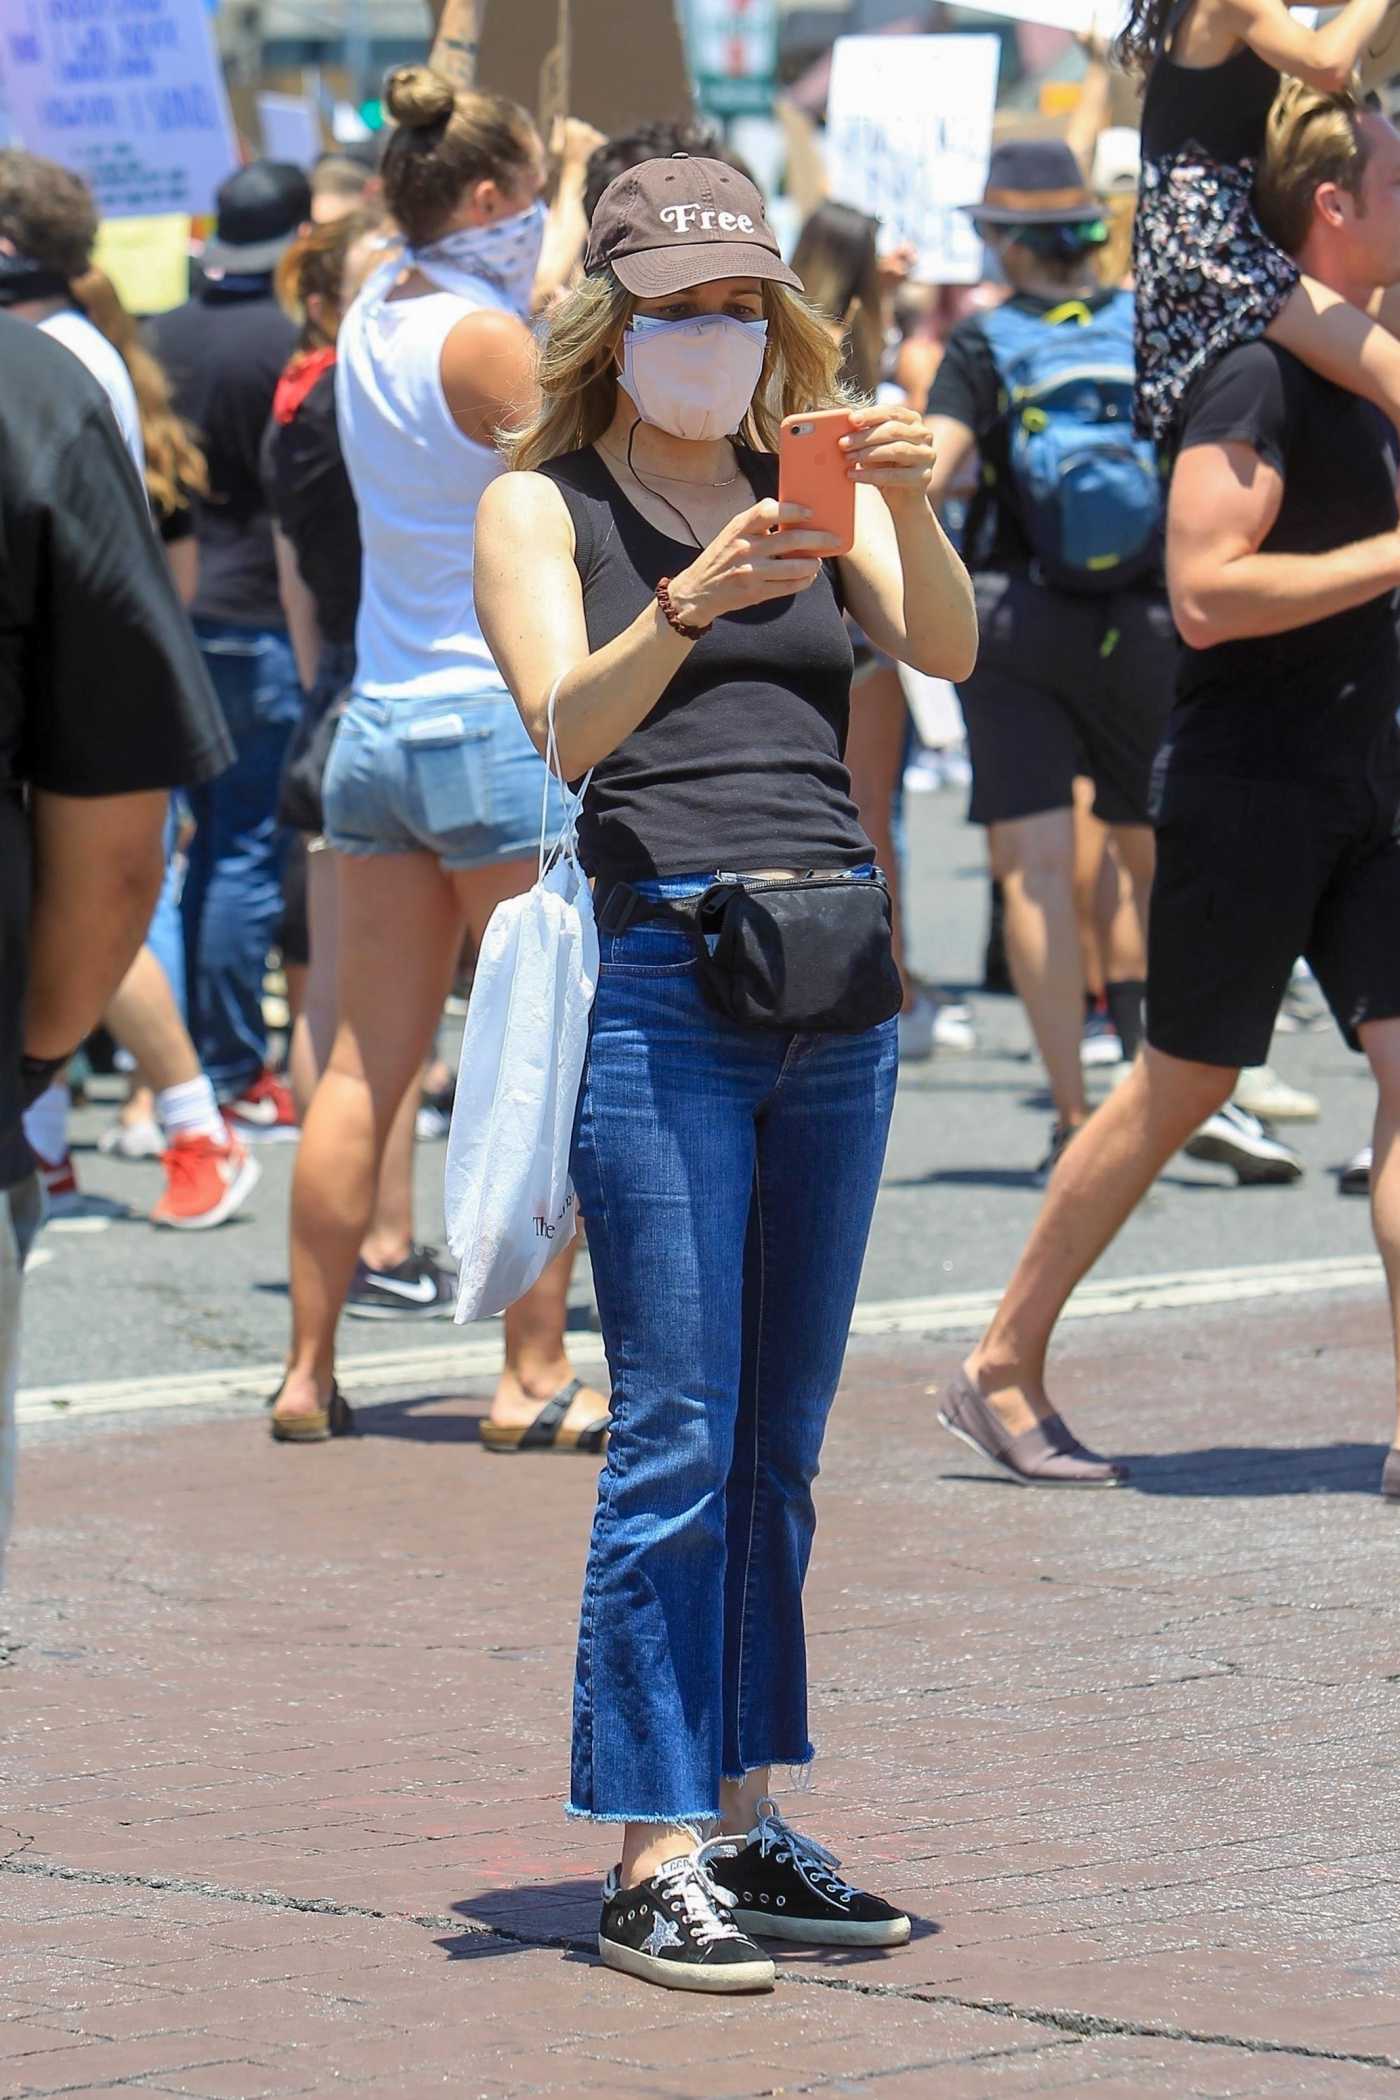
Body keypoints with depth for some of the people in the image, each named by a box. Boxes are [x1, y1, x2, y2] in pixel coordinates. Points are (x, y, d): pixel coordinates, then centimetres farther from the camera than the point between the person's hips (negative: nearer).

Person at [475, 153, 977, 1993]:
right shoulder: (541, 508, 5)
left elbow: (949, 653, -1)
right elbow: (567, 724, -11)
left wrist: (909, 512, -20)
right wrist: (692, 605, -28)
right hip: (659, 975, -5)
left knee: (782, 1440, 9)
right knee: (677, 1440, -8)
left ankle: (746, 1818, 15)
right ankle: (652, 1860, -6)